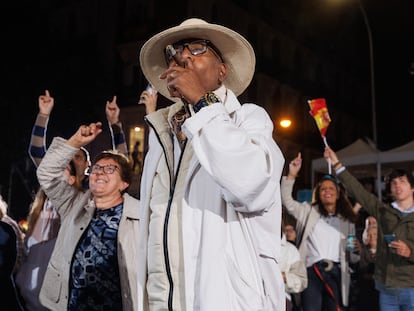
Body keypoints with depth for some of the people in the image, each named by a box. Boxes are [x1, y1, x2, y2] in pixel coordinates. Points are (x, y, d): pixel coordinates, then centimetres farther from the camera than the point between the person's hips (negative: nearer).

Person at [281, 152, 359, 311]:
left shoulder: (347, 221, 16)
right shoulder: (309, 211, 13)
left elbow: (352, 258, 18)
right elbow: (287, 201, 0)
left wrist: (356, 250, -6)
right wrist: (292, 175, -11)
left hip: (337, 273, 2)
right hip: (312, 271, -2)